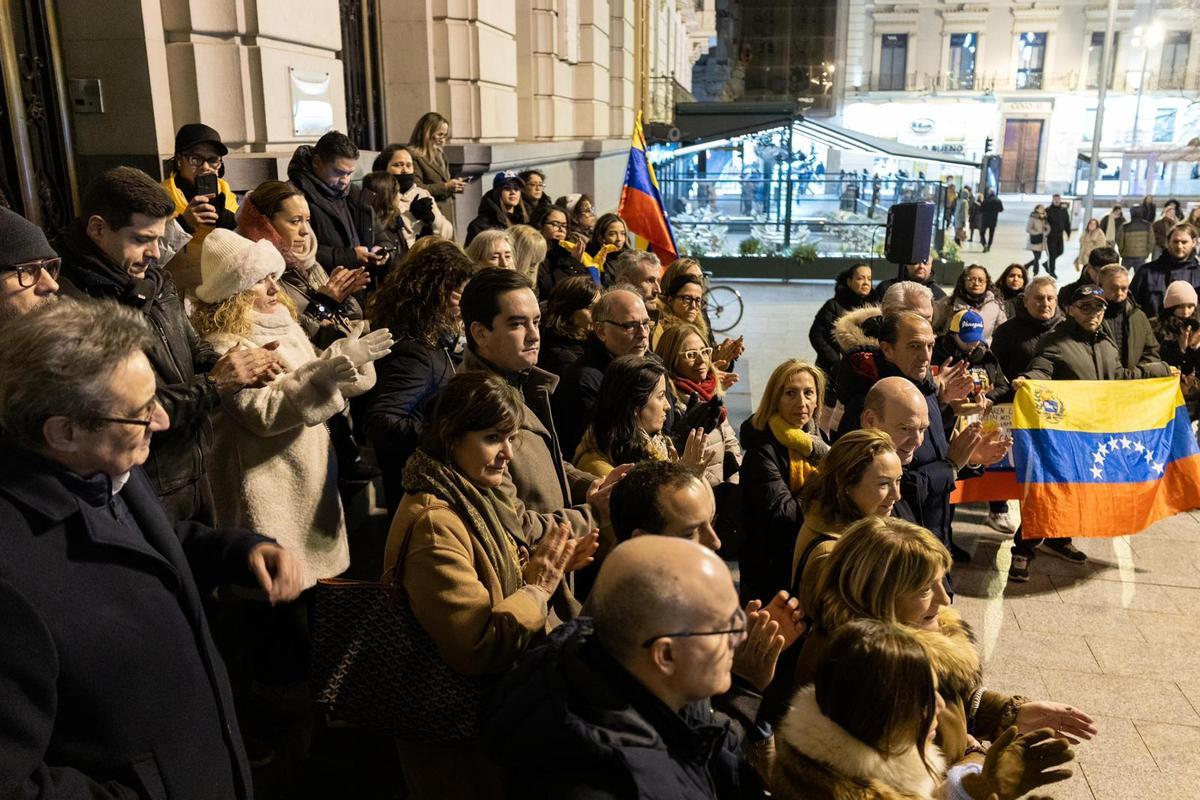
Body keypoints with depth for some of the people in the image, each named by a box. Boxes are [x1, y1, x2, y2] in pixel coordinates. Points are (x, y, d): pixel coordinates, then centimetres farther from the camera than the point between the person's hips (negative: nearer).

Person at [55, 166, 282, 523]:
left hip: (193, 474, 8)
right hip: (141, 495, -8)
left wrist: (236, 366, -5)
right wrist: (212, 386, -22)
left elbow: (192, 346, 17)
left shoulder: (154, 279, 4)